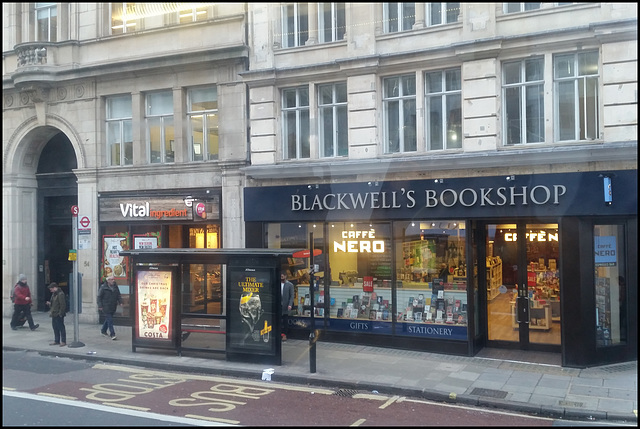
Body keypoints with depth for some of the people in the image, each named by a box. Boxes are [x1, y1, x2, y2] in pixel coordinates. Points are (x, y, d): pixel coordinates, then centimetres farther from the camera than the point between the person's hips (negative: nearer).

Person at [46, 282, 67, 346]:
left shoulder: (60, 294, -17)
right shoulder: (54, 294, 15)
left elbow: (63, 305, -20)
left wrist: (60, 314, -20)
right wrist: (50, 303, 5)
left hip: (59, 315, -10)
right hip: (54, 314, 10)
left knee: (61, 327, -3)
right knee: (55, 328, 14)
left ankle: (63, 341, 3)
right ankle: (56, 341, 23)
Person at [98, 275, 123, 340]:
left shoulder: (115, 287, 8)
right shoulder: (103, 287, -8)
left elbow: (118, 295, 15)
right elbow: (99, 297, -6)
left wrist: (120, 302, 1)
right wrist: (100, 306, -11)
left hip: (113, 307, 6)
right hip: (106, 307, -6)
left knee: (108, 319, 16)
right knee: (109, 320, -9)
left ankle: (103, 331, 35)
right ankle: (112, 334, -9)